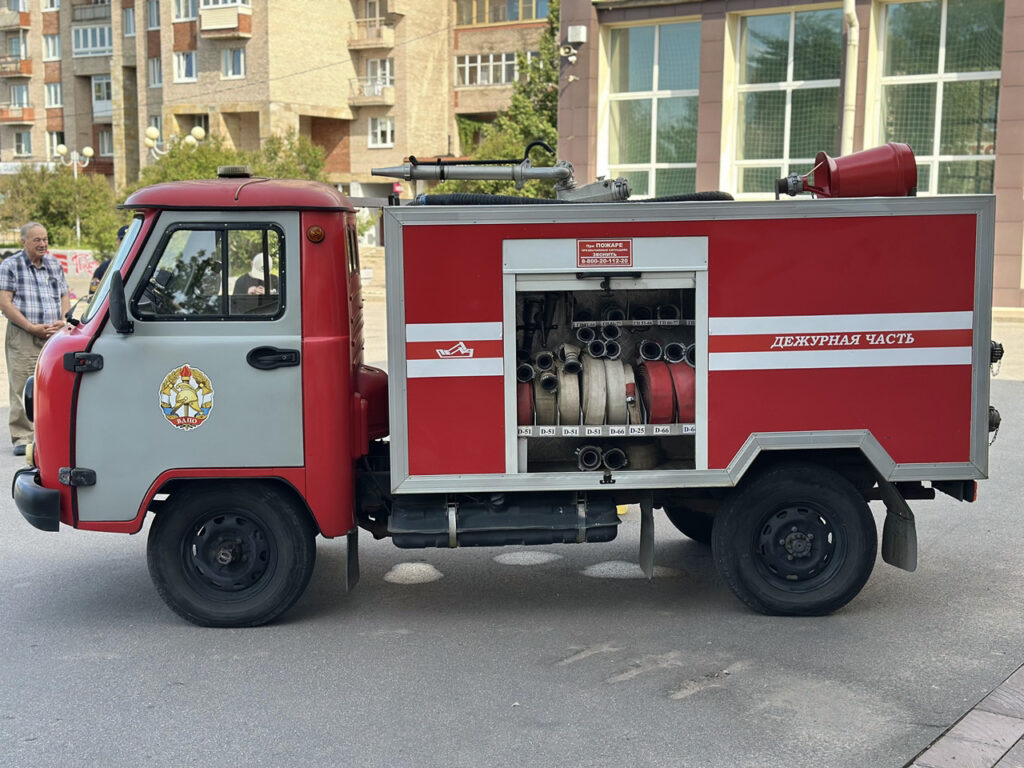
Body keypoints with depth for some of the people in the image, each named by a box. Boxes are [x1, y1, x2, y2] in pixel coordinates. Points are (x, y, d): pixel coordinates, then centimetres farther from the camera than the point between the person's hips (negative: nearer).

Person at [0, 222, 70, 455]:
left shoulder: (55, 265, 16)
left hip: (53, 337, 4)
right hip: (22, 339, -4)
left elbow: (65, 296, 19)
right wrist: (32, 327, -13)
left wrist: (62, 321, -1)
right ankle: (22, 438, -2)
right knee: (22, 389, -7)